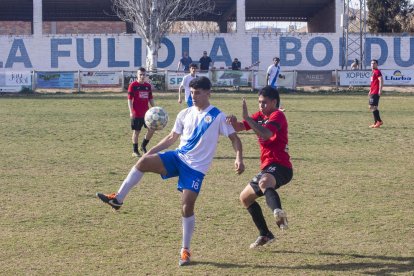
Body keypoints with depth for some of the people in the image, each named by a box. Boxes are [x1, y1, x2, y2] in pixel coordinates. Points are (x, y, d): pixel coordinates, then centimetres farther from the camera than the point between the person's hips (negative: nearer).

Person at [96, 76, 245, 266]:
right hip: (178, 157, 4)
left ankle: (185, 250, 5)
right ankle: (118, 199, -13)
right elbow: (172, 137, 18)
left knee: (187, 207, -10)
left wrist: (239, 158, -20)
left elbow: (234, 138, -4)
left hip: (196, 168, -4)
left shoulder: (217, 116, -5)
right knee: (144, 161, -20)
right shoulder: (184, 114, 9)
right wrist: (153, 150, 10)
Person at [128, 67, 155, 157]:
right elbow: (129, 99, -8)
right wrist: (131, 112, -15)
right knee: (136, 132, 2)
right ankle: (135, 151, 12)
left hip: (146, 113, 5)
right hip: (136, 114, -5)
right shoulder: (133, 85, -7)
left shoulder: (148, 85, 9)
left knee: (151, 129, 0)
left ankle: (143, 146, 18)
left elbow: (150, 99, 17)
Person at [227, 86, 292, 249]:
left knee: (264, 182, -43)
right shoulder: (260, 116, 17)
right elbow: (240, 127, 7)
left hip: (279, 167, -10)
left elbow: (266, 134, -29)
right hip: (268, 167, 10)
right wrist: (233, 122, -16)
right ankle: (265, 235, 28)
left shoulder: (277, 116, -9)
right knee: (245, 198, 22)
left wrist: (248, 118, -32)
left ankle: (279, 213, -70)